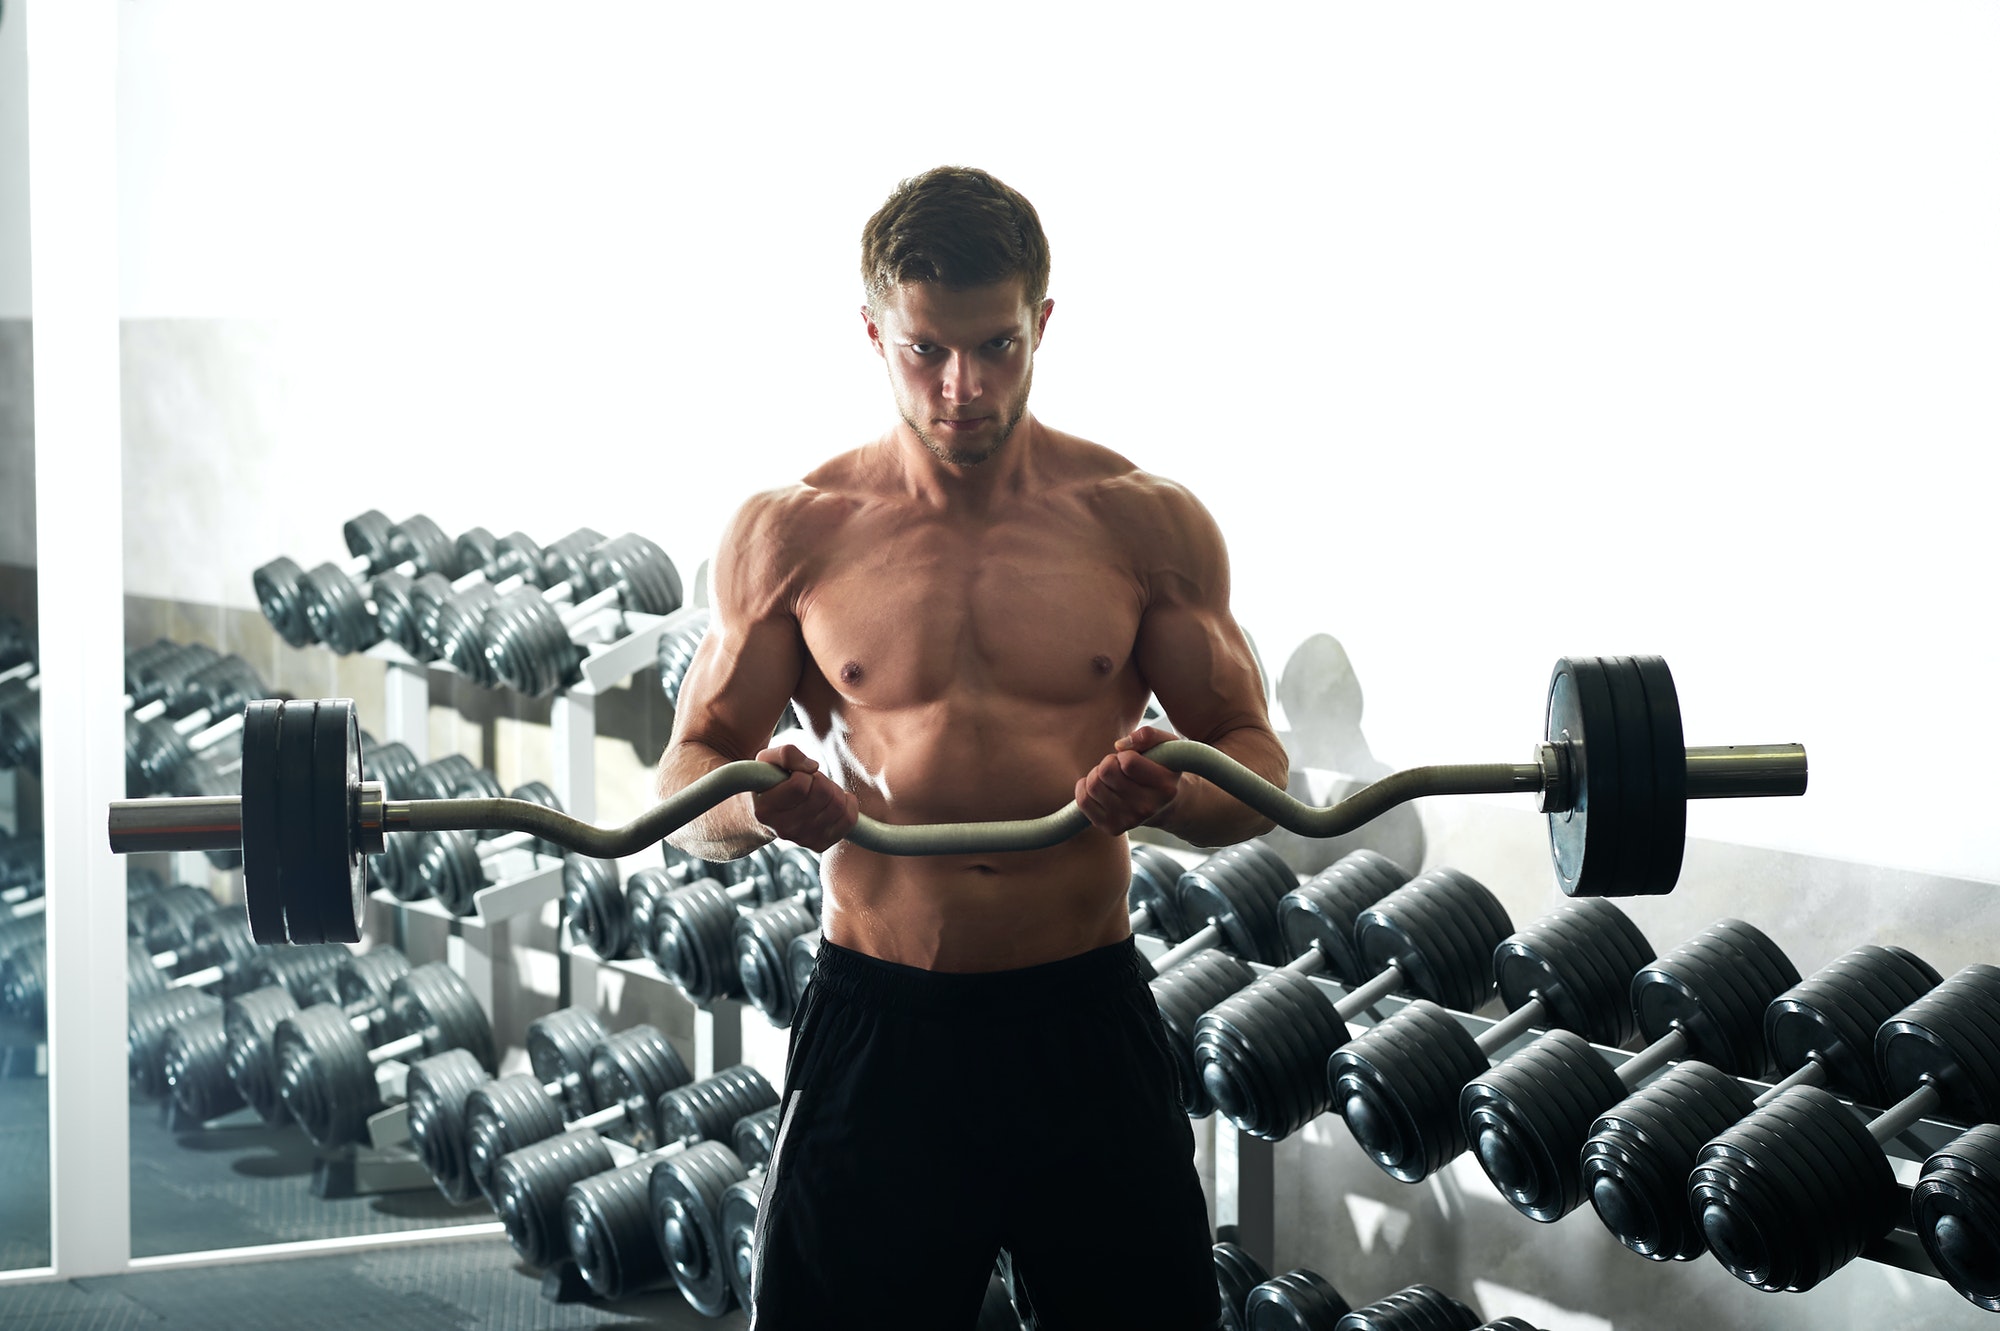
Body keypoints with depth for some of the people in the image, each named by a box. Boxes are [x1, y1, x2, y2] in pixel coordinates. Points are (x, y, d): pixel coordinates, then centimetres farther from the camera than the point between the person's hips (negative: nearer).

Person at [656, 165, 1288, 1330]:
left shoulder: (1144, 524, 1)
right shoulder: (793, 533, 1)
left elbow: (1256, 763, 5)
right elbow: (687, 776, 6)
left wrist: (1171, 795, -19)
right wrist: (759, 805, -19)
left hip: (1088, 1017, 1)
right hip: (877, 1024, 0)